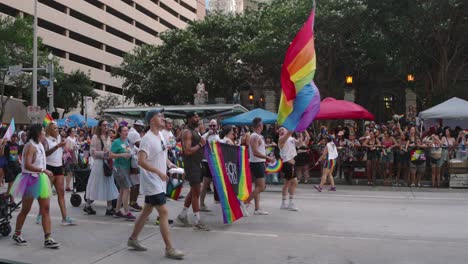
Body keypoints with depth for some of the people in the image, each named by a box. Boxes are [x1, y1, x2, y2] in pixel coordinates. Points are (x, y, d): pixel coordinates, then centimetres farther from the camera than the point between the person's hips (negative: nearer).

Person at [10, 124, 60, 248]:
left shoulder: (39, 145, 11)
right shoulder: (30, 146, -16)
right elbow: (27, 165, -28)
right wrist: (44, 170, -30)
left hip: (41, 180, 8)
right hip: (31, 180, -8)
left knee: (45, 209, 2)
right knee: (26, 209, 7)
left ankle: (48, 239, 2)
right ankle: (17, 234, 27)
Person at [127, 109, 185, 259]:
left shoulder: (161, 135, 10)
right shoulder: (148, 139, -19)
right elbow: (141, 161, -27)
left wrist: (169, 164, 7)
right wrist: (159, 172, -29)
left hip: (158, 182, 9)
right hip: (152, 182, -9)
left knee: (147, 210, 18)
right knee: (164, 213, -10)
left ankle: (133, 239, 31)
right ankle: (169, 249, -5)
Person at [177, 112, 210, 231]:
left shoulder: (195, 131, 16)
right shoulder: (187, 132, -14)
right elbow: (187, 151, -24)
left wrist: (202, 144, 9)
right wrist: (200, 144, -16)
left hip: (197, 164, 10)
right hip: (191, 164, -10)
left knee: (193, 191, 16)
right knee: (196, 192, -7)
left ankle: (183, 214, 28)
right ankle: (197, 222, -1)